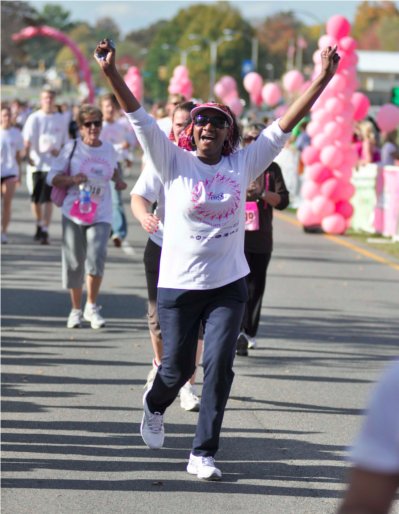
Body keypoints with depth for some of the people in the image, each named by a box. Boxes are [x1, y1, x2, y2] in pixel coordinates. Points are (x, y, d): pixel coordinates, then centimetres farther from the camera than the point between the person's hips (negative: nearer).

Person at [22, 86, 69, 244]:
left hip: (53, 164, -1)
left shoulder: (61, 119, 5)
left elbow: (65, 142, 13)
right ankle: (39, 226, 32)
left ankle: (45, 231, -11)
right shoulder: (34, 118, 1)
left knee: (48, 199, -11)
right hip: (37, 163, 1)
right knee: (36, 199, 11)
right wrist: (28, 156, -20)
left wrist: (59, 151, -8)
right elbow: (27, 140, -5)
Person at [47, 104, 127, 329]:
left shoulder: (109, 149, 7)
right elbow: (53, 177, 0)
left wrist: (118, 179, 8)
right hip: (74, 213, -1)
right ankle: (76, 310, 21)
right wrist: (72, 179, -17)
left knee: (96, 259, -16)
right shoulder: (72, 148, -1)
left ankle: (92, 307, 3)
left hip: (101, 215, 1)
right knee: (74, 263, 5)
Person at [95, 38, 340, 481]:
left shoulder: (243, 164, 2)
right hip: (179, 285, -2)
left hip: (228, 285, 2)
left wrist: (322, 79, -4)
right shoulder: (174, 162, -4)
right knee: (177, 367, 8)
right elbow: (140, 119, -13)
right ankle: (155, 405, 44)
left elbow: (283, 125, 1)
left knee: (219, 365, -8)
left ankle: (203, 453, 1)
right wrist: (111, 74, -24)